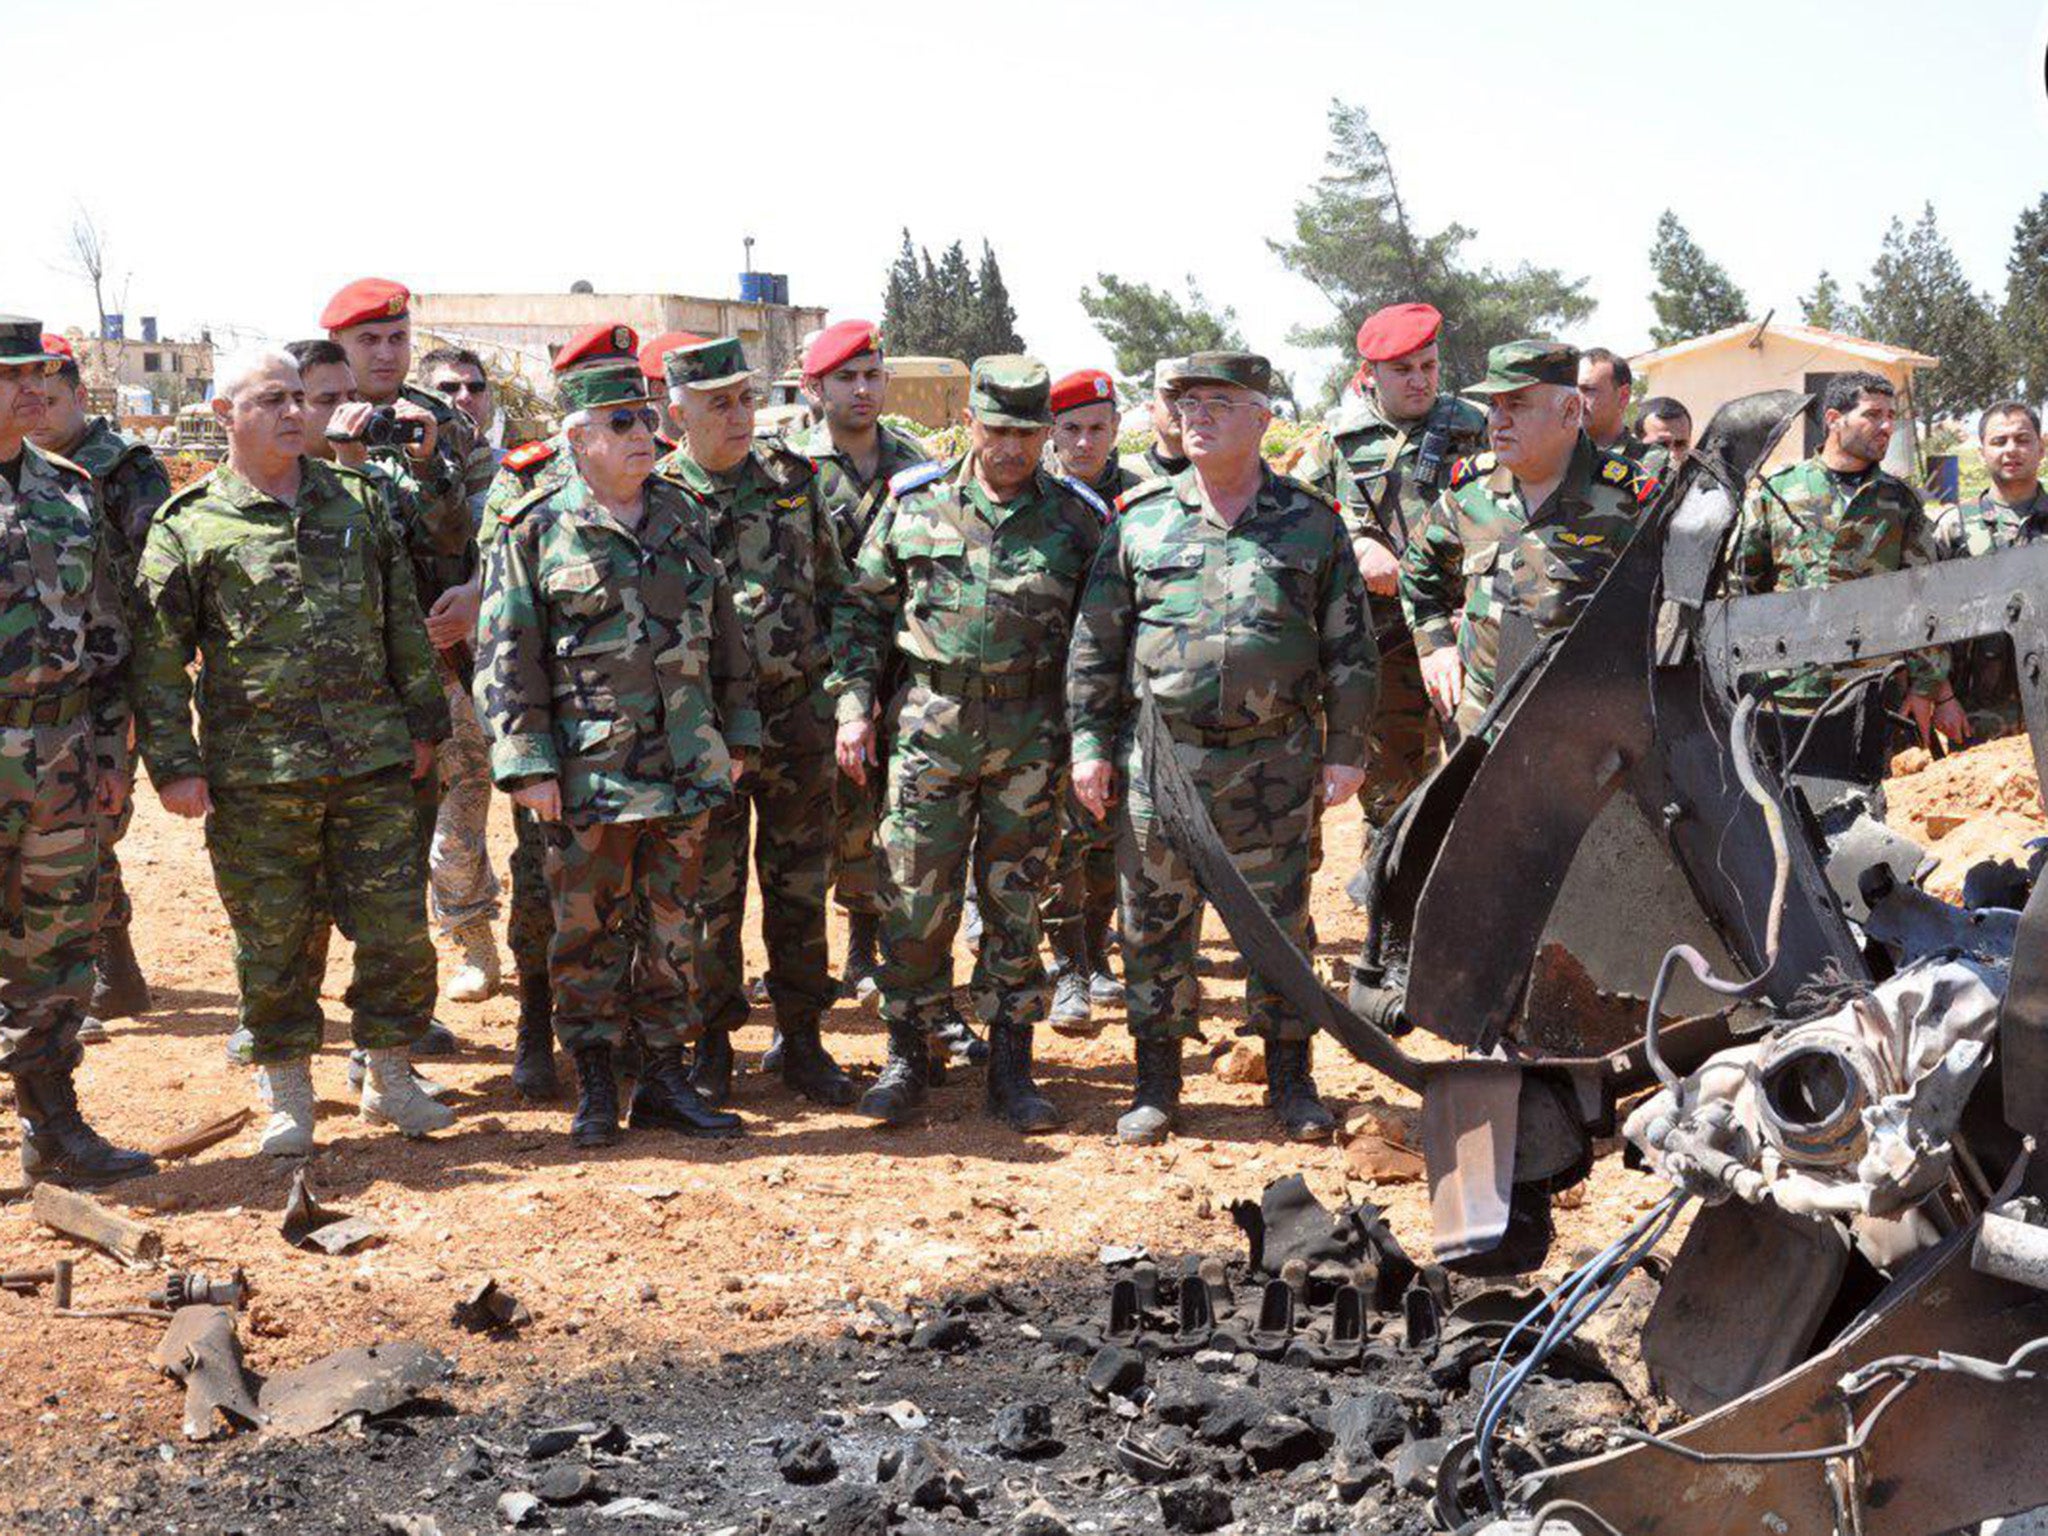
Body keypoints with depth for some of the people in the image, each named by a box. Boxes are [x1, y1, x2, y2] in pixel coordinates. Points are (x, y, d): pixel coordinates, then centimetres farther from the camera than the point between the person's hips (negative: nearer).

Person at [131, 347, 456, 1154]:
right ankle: (287, 1093, 21)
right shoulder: (187, 527, 0)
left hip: (373, 760, 3)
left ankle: (389, 1075, 22)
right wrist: (174, 765, -6)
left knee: (396, 926, 4)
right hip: (254, 776, -3)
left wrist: (425, 721, 14)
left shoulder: (358, 502, 11)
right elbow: (157, 657, -1)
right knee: (275, 940, 5)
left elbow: (405, 623, 16)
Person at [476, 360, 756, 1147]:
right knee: (588, 928, 4)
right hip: (589, 772, -4)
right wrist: (527, 763, -11)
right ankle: (595, 1087, 17)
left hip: (685, 766, 4)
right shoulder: (534, 529, -4)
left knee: (671, 926, 11)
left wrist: (736, 734, 14)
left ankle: (665, 1078, 21)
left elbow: (724, 633, 17)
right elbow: (505, 656, -5)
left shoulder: (681, 517, 11)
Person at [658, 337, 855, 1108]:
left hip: (799, 710, 3)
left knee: (800, 884, 10)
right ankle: (711, 1042, 19)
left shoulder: (792, 479, 6)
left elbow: (834, 589, 13)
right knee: (710, 890, 5)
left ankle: (802, 1038, 21)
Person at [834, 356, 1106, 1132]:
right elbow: (863, 606, 10)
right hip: (930, 722, 0)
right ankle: (907, 1054, 15)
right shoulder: (913, 502, 3)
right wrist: (854, 703, 2)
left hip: (1032, 733, 0)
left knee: (1015, 901, 6)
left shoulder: (1076, 517, 3)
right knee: (915, 896, 1)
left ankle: (1010, 1067, 15)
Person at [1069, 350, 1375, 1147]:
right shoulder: (1140, 518, 6)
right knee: (1155, 922, 5)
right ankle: (1156, 1080, 17)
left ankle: (1291, 1078, 19)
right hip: (1158, 756, 1)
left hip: (1272, 762, -1)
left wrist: (1345, 749, 2)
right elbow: (1095, 640, 8)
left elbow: (1350, 648, 7)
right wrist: (1089, 740, 2)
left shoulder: (1311, 523, 4)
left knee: (1280, 920, 6)